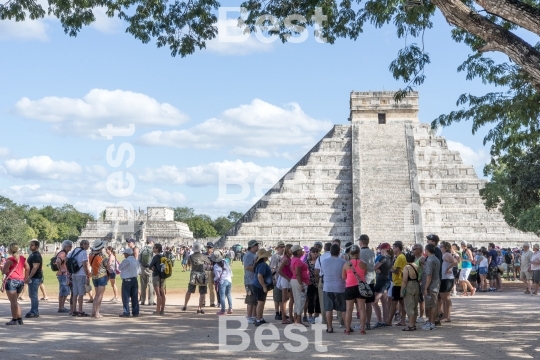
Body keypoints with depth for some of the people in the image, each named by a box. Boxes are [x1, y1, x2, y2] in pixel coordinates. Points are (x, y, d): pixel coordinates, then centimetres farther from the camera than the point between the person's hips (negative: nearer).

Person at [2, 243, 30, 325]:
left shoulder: (10, 260, -12)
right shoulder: (22, 258, 10)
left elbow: (4, 271, -15)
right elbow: (27, 268, 15)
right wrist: (25, 278, 20)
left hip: (12, 281, -7)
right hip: (21, 281, 7)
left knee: (13, 301, -4)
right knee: (14, 301, 19)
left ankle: (14, 320, -5)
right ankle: (19, 319, 17)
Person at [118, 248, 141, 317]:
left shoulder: (126, 261, -13)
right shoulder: (136, 261, 7)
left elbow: (119, 268, 0)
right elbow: (139, 271, 12)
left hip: (127, 280, -6)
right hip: (134, 280, 6)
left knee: (126, 297, 0)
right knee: (135, 297, 9)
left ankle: (126, 313, -1)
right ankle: (135, 312, 12)